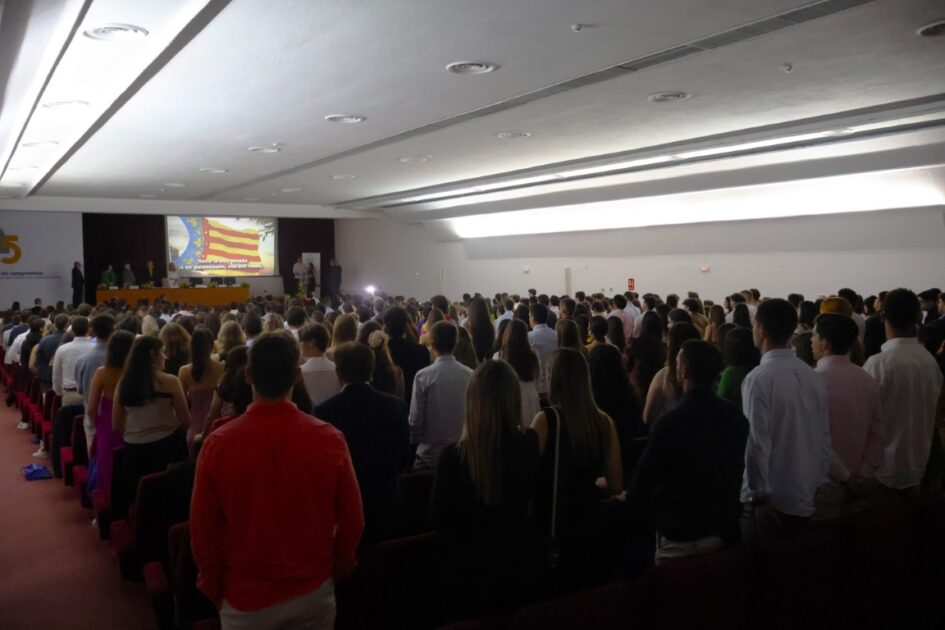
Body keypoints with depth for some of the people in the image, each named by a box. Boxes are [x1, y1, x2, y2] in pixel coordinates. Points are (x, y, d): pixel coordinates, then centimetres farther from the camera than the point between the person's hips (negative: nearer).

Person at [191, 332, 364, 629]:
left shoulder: (218, 444, -18)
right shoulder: (330, 439, -17)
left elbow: (202, 529, -8)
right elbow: (352, 520, -7)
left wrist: (214, 588, 8)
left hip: (245, 598, 0)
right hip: (314, 592, 1)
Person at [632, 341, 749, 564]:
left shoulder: (670, 422, -24)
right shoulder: (737, 417, -5)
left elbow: (645, 477, -17)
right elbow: (737, 471, 8)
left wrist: (629, 496, 4)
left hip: (680, 536, -6)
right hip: (725, 529, 6)